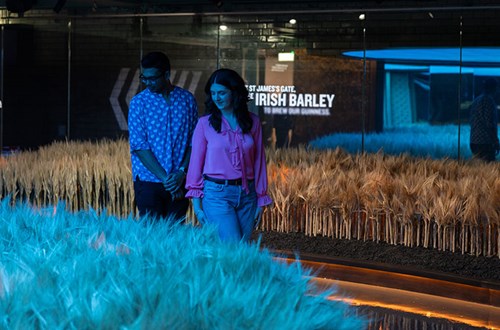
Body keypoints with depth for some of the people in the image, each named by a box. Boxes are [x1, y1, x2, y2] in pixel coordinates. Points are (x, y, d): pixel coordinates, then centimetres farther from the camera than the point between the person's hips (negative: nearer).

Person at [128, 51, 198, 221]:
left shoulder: (187, 99, 5)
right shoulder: (139, 102, -2)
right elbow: (139, 145, -7)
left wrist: (182, 171, -9)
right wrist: (164, 178, -13)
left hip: (179, 182, 2)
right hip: (148, 182, -2)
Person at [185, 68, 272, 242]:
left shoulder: (252, 122, 6)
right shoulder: (205, 123, 0)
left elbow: (259, 161, 10)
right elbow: (196, 162, 2)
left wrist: (261, 199, 9)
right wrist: (196, 203, -1)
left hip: (247, 195, 3)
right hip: (217, 193, -3)